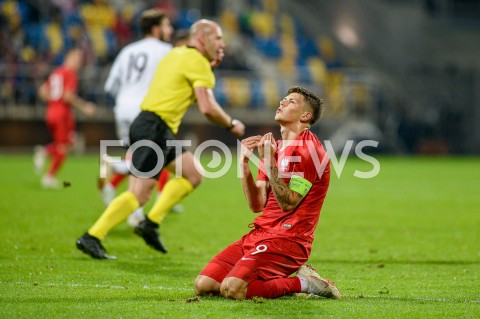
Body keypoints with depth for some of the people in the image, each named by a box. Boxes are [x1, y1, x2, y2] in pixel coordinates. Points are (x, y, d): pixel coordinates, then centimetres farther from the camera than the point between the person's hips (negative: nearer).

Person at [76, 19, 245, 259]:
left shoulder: (177, 54, 18)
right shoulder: (198, 62, -9)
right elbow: (207, 108, -16)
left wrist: (210, 66, 22)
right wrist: (231, 125, 0)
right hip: (154, 129, -10)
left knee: (194, 174, 15)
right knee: (139, 194, -13)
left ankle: (151, 223, 10)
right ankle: (92, 237, -15)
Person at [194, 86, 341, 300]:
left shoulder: (308, 149, -9)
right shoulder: (275, 147, 18)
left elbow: (288, 203, -16)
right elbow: (257, 205, 10)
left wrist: (269, 162, -19)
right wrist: (244, 162, 0)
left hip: (288, 238, -9)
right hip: (260, 233, 9)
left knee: (232, 288, -27)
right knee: (203, 285, -6)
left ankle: (302, 283, -7)